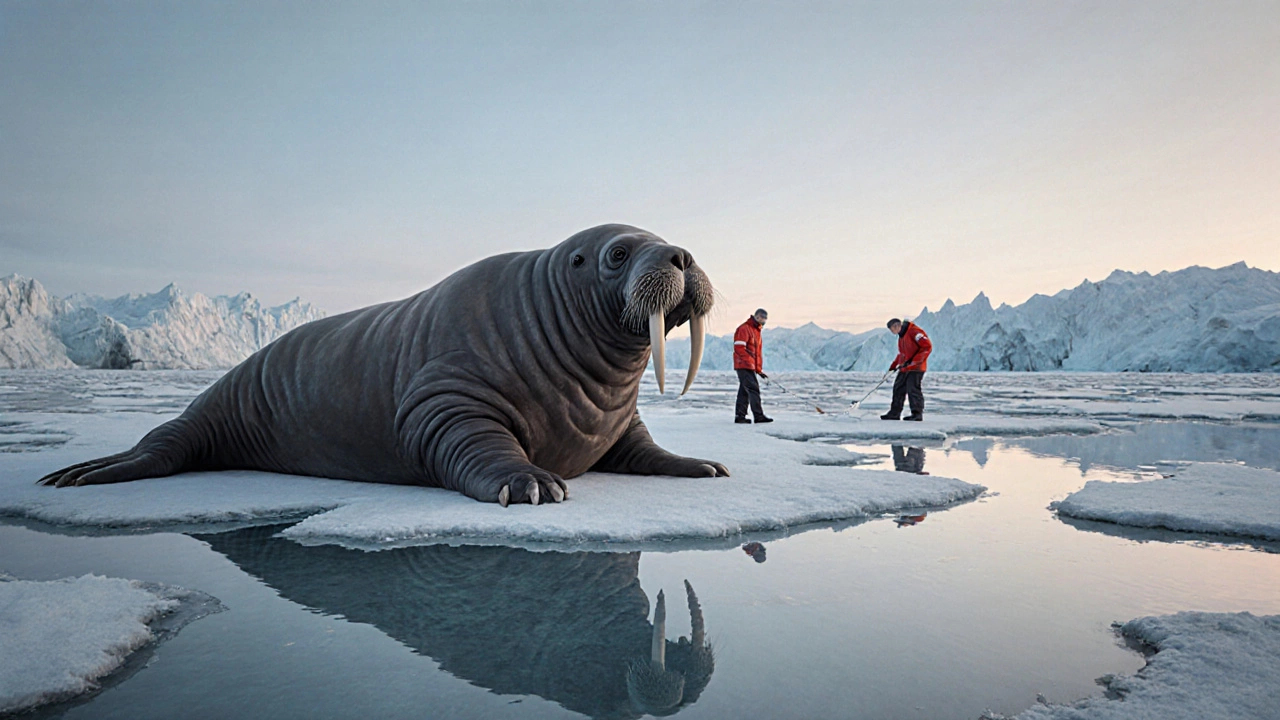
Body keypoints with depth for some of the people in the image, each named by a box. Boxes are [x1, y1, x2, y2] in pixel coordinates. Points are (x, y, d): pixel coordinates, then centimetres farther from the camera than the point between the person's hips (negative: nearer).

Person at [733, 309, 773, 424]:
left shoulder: (756, 330, 21)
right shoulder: (744, 328, -10)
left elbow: (758, 352, 24)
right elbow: (739, 348, -18)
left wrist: (759, 369, 20)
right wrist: (748, 362, -22)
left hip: (750, 367, 10)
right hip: (744, 366, -10)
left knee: (744, 391, 9)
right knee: (753, 389, -11)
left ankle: (740, 416, 12)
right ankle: (759, 416, -12)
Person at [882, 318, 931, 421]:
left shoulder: (914, 331, -12)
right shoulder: (901, 336, 19)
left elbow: (927, 346, -18)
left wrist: (913, 360, -21)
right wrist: (893, 366, 18)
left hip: (916, 368, -9)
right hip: (904, 369, 10)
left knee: (913, 389, -11)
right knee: (898, 389, 9)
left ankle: (917, 413, -4)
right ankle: (895, 413, 16)